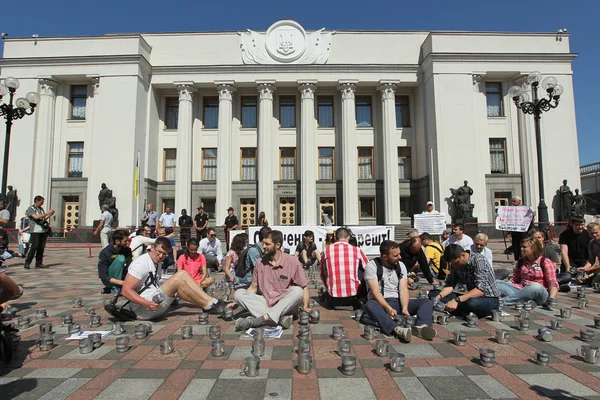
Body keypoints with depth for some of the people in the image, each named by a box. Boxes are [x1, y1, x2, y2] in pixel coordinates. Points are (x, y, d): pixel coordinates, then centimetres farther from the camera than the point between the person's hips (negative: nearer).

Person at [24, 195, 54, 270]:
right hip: (35, 231, -6)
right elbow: (36, 217, -17)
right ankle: (27, 263, -3)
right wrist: (47, 213, -13)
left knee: (41, 247, 4)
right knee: (34, 247, -11)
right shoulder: (30, 209, -2)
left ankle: (39, 263, 10)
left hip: (43, 230, 6)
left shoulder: (41, 209, 17)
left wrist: (50, 215, 8)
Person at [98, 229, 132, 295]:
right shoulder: (105, 253, -18)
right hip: (109, 280, -6)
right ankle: (114, 288, -16)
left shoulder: (127, 250, -7)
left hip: (122, 279, 6)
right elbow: (103, 276, -20)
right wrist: (121, 282, -32)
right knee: (120, 258, -26)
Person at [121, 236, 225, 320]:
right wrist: (147, 304, -32)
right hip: (142, 308, -9)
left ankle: (211, 301, -11)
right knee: (176, 281, -25)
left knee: (182, 274, -3)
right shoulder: (141, 263, -14)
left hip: (155, 301, 9)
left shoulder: (157, 263, 14)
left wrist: (170, 293, 9)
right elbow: (126, 290, -21)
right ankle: (207, 306, -12)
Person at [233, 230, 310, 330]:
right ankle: (279, 318, -30)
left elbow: (304, 288, -4)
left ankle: (262, 319, -34)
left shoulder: (292, 261, -7)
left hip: (286, 306, -3)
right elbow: (253, 288, 11)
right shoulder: (260, 262, 3)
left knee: (297, 291, -31)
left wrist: (305, 307, -17)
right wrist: (237, 302, 1)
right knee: (239, 293, -18)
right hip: (265, 304, 3)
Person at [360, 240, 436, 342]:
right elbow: (375, 292, -17)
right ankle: (398, 329, -58)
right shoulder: (372, 266, -9)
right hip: (380, 303, -5)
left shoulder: (401, 265, 6)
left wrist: (405, 308, -22)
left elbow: (403, 289, -4)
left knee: (427, 302, -16)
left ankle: (422, 326, -45)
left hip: (397, 301, 5)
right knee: (371, 306, -39)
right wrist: (389, 309, -31)